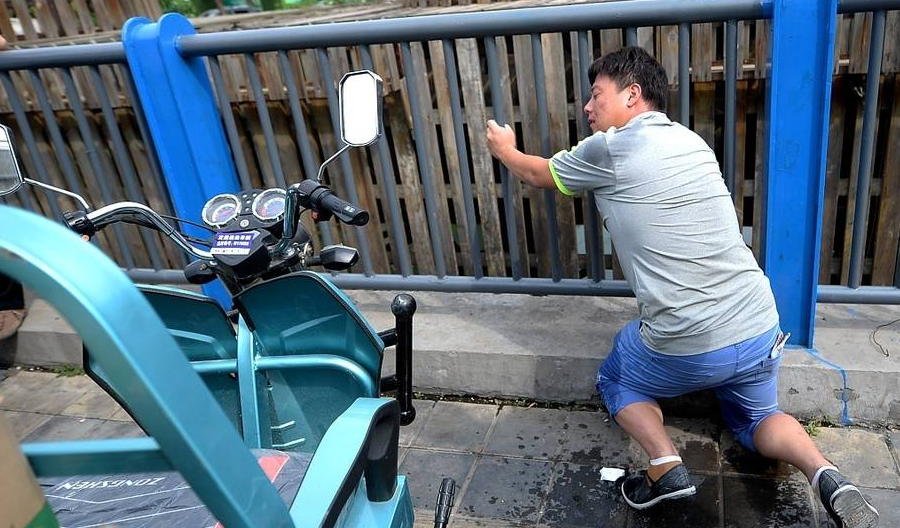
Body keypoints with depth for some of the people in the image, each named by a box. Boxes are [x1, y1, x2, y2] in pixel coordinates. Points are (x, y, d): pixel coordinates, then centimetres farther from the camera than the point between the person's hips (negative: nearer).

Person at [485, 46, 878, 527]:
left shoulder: (608, 150, -8)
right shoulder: (692, 142, 10)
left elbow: (538, 175, 12)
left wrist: (505, 150, 32)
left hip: (684, 347, -6)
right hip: (760, 331, 6)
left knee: (615, 381, 25)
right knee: (756, 419, 30)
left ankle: (665, 465, 1)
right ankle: (825, 475, 1)